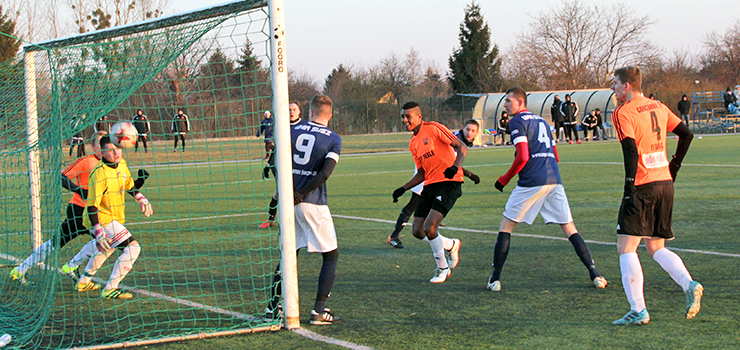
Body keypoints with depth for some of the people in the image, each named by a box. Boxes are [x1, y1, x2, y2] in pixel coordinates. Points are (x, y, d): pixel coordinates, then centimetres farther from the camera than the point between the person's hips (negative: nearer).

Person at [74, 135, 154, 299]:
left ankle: (84, 281, 49)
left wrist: (141, 199, 7)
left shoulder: (121, 164, 0)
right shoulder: (100, 173, -26)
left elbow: (130, 186, 21)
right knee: (133, 247, -18)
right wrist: (98, 232, -30)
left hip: (114, 217, 10)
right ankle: (110, 289, -16)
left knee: (107, 248, 31)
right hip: (101, 220, -10)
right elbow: (92, 206, -26)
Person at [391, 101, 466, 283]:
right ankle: (452, 245, 25)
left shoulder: (433, 128, -7)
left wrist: (455, 166, -27)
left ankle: (442, 268, 3)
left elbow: (461, 147, -10)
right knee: (417, 231, 1)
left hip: (449, 183, -8)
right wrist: (403, 188, 12)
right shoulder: (413, 143, 17)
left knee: (429, 228, -18)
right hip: (430, 185, 8)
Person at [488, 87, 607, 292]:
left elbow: (523, 157, -12)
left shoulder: (518, 121, -2)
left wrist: (504, 179, -2)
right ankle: (594, 273, -1)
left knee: (506, 226, 5)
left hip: (532, 182, -6)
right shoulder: (541, 121, 23)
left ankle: (495, 278, 2)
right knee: (569, 228, 8)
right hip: (554, 180, 6)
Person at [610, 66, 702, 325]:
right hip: (665, 184, 7)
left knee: (626, 248, -3)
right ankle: (689, 285, -6)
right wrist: (674, 166, 23)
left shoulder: (623, 113, -9)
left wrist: (629, 187, -18)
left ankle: (638, 310, -10)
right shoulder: (658, 107, 13)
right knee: (656, 247, 16)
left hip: (642, 187, -7)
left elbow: (631, 151, -19)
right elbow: (686, 134, 16)